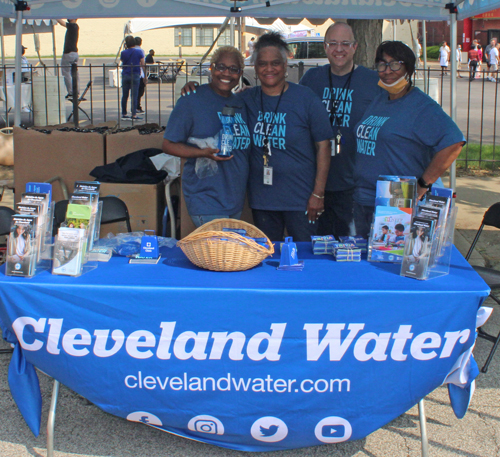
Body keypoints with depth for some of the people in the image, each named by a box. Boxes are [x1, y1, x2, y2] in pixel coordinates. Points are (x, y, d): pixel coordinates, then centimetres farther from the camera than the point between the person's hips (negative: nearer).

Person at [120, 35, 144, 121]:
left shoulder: (123, 53, 0)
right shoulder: (139, 52, -5)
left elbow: (122, 65, 10)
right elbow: (142, 65, -4)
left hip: (125, 76, 2)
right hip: (135, 75, -2)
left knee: (124, 96, 9)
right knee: (134, 95, -2)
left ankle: (124, 114, 14)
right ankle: (134, 115, -6)